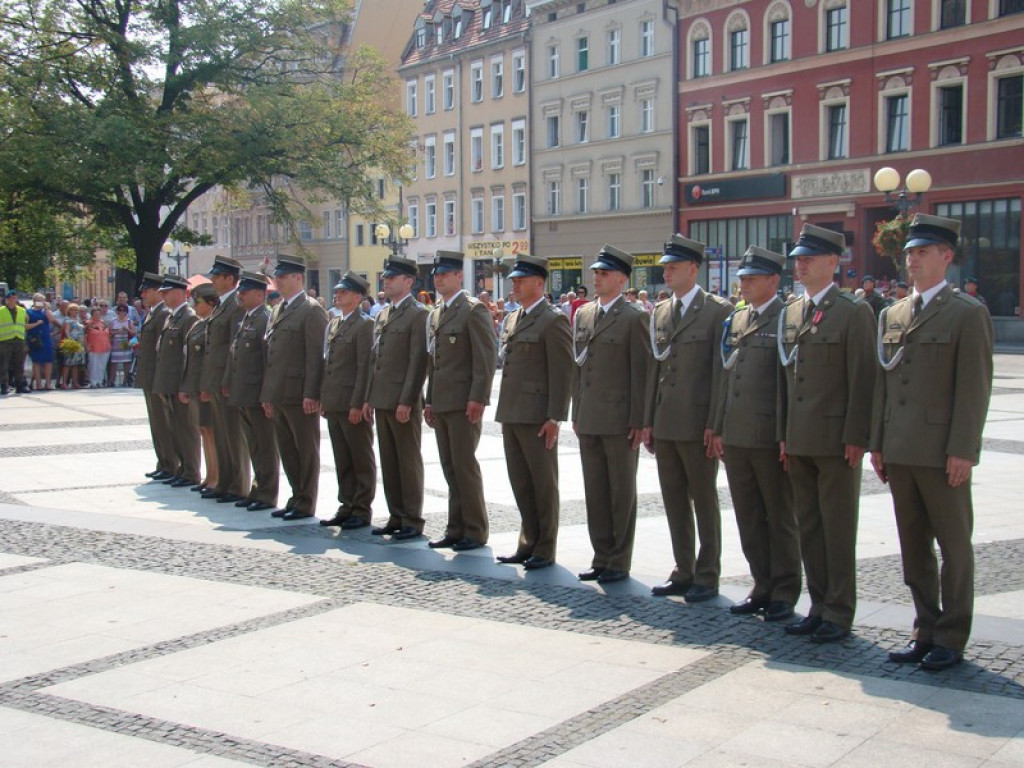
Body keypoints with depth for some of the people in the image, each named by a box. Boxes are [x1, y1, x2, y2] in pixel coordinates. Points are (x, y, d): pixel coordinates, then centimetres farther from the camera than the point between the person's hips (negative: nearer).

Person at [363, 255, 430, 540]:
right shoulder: (382, 314, 16)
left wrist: (406, 401, -18)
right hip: (381, 400, 8)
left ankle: (412, 522, 6)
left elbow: (418, 362, -14)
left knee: (409, 461, -1)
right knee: (388, 462, 11)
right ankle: (396, 517, 20)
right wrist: (369, 397, 15)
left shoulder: (418, 314, -9)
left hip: (403, 402, -8)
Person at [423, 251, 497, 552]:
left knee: (464, 466, -5)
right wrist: (429, 400, 17)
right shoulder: (435, 314, 17)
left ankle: (475, 532, 4)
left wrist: (478, 399, -18)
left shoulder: (474, 310, -7)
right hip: (441, 403, 8)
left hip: (464, 403, -8)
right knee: (450, 468, 10)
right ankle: (456, 529, 17)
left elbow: (486, 358, -13)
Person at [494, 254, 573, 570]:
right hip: (511, 414, 8)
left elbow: (562, 372, -13)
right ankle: (528, 543, 23)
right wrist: (504, 412, 17)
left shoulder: (553, 319, -8)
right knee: (520, 482, 12)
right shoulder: (512, 319, 17)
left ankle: (545, 549, 11)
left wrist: (555, 418, -17)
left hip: (537, 416, -8)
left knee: (543, 483, 2)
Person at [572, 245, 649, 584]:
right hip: (589, 420, 6)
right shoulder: (582, 314, 13)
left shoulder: (634, 318, -7)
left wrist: (638, 422, -12)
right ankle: (602, 558, 20)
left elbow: (641, 373, -9)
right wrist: (576, 413, 14)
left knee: (622, 493, 3)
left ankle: (619, 562, 12)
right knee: (595, 492, 11)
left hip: (620, 421, -6)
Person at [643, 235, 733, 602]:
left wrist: (715, 424, -14)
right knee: (674, 502, 11)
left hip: (697, 424, -6)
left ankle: (707, 577, 13)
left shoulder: (717, 310, -7)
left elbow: (721, 370, -10)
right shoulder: (660, 312, 13)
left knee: (704, 501, 3)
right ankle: (683, 572, 22)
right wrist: (648, 421, 11)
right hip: (665, 424, 6)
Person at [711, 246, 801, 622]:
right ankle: (762, 587, 23)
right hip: (736, 437, 7)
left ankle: (784, 592, 15)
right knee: (748, 519, 12)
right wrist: (719, 428, 15)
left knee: (780, 519, 5)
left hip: (771, 437, -7)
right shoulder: (736, 320, 14)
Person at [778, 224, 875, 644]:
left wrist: (856, 438, -14)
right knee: (808, 527, 12)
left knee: (838, 528, 2)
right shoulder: (790, 313, 12)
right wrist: (784, 434, 13)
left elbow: (862, 379, -11)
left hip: (837, 441, -6)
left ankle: (840, 613, 11)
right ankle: (820, 605, 22)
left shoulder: (853, 312, -7)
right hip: (799, 442, 7)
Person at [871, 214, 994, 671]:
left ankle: (951, 638, 13)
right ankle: (926, 630, 21)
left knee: (954, 544, 4)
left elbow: (974, 387, -9)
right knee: (913, 547, 11)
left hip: (942, 453, -6)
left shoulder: (968, 313, -4)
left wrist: (962, 450, -14)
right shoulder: (892, 315, 14)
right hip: (900, 453, 6)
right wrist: (877, 444, 11)